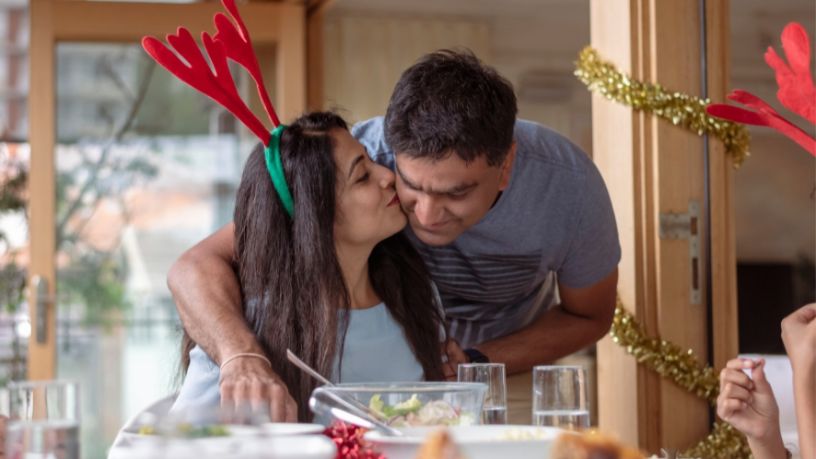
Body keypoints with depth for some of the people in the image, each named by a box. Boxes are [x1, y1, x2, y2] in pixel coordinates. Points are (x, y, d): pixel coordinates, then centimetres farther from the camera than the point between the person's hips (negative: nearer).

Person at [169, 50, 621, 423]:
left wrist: (478, 363, -26)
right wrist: (242, 357, -60)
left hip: (508, 359, 1)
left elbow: (588, 317, -11)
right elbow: (198, 267, -40)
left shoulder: (568, 184, -31)